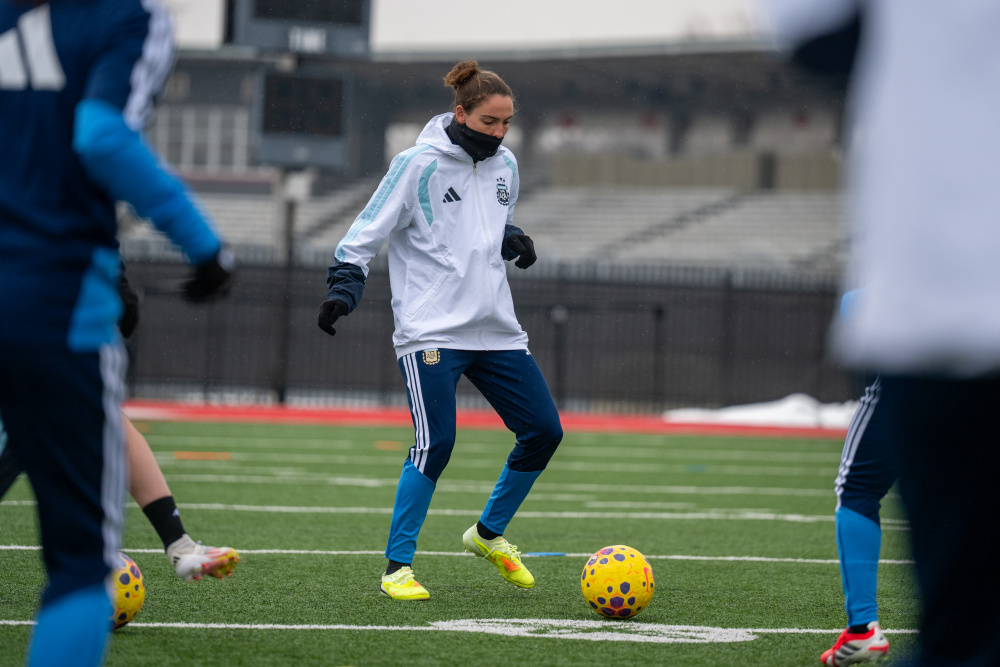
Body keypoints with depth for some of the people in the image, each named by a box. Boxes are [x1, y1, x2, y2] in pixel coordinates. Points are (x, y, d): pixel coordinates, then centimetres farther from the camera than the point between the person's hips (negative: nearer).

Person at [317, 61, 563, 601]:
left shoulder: (504, 165, 11)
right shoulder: (418, 165, -8)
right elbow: (366, 232, -5)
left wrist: (513, 240, 4)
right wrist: (344, 288, -17)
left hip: (496, 329, 7)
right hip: (431, 330, -7)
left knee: (543, 431, 3)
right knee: (436, 440, -18)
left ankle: (489, 534, 25)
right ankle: (398, 566, -7)